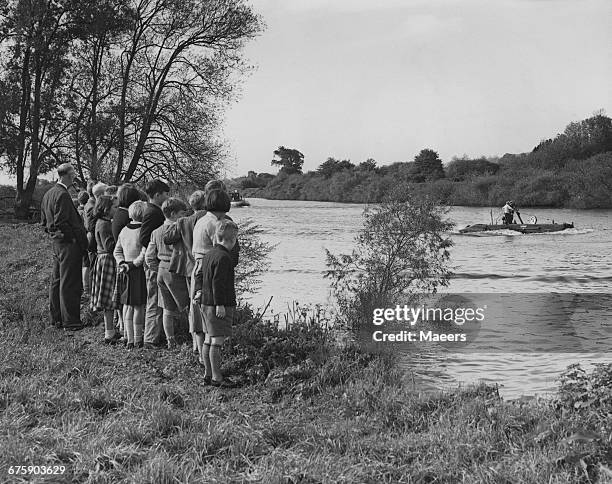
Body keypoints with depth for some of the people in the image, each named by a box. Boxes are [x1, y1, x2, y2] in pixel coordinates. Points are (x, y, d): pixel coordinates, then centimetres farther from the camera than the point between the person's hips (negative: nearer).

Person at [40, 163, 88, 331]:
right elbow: (62, 223, -23)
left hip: (56, 242, 10)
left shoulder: (48, 193, 12)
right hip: (68, 243, -10)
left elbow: (44, 221, 18)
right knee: (69, 283, -4)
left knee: (56, 281, 15)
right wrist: (77, 239, -16)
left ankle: (56, 318, 25)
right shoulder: (62, 195, -18)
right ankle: (70, 321, 0)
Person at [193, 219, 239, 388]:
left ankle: (208, 374, 22)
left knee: (209, 339, 14)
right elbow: (217, 282, -21)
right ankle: (216, 378, -3)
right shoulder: (223, 257, -18)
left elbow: (200, 275, 21)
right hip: (218, 305, -10)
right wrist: (220, 304, -19)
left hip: (206, 303, 10)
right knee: (217, 341, -6)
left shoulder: (209, 254, 14)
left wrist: (199, 291, 17)